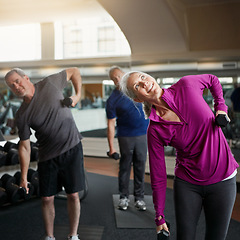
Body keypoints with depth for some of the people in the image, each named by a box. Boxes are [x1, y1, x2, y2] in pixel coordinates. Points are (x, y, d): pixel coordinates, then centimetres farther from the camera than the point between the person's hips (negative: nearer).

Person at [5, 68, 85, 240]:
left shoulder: (49, 83, -4)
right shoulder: (22, 115, -3)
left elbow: (74, 71, 11)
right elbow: (24, 147, 0)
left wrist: (78, 95, -3)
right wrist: (24, 177, -3)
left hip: (72, 149, -1)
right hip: (47, 156, 1)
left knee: (73, 195, 3)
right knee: (47, 199, 5)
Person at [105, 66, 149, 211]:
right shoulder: (112, 100, -9)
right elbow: (111, 124, -8)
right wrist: (111, 147, -9)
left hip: (143, 134, 3)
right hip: (125, 136, -3)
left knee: (140, 166, 7)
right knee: (125, 167, 5)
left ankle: (139, 197, 17)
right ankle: (124, 197, 19)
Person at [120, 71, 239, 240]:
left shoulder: (186, 86, -13)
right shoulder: (155, 130, -14)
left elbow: (212, 80, 11)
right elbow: (158, 176, -7)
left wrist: (220, 108, -3)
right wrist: (159, 217, -3)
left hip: (222, 180, 1)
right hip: (187, 184, -1)